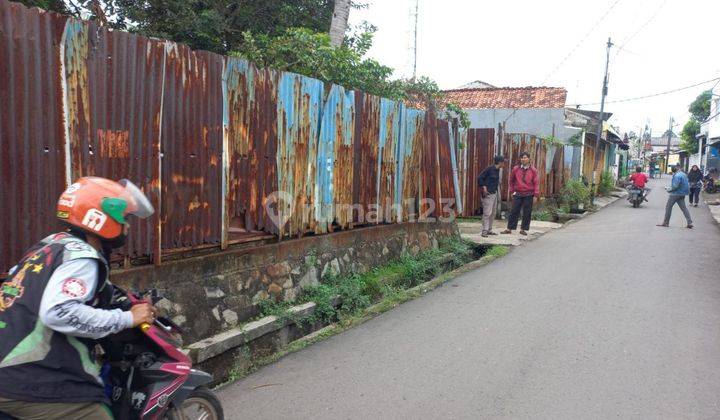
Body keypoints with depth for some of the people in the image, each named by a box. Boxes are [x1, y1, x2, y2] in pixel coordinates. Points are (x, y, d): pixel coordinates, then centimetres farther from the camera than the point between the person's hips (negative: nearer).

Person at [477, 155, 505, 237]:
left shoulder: (497, 170, 10)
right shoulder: (489, 168, -14)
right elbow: (480, 178, -14)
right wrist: (483, 187, -17)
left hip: (494, 193, 9)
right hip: (488, 194, -9)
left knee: (492, 213, 13)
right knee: (487, 213, -9)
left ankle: (489, 230, 22)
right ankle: (484, 231, -6)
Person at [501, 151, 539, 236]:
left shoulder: (533, 170, -1)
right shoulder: (516, 169, 2)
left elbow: (536, 182, 0)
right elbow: (511, 180, 15)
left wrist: (536, 193, -8)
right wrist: (512, 190, 10)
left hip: (528, 195, -1)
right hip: (517, 194, 1)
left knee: (527, 212, 4)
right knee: (514, 211, 2)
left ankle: (523, 229, 14)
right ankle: (509, 228, 7)